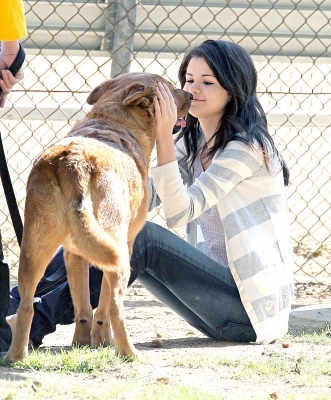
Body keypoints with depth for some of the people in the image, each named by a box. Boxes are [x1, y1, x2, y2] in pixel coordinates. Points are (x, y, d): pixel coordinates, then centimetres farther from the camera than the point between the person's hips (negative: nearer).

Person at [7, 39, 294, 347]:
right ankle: (16, 302, -17)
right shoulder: (193, 143, 13)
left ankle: (34, 322, -30)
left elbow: (179, 213, -22)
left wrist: (164, 137, -27)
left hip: (253, 307, -8)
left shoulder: (245, 147, -12)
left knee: (143, 237, -25)